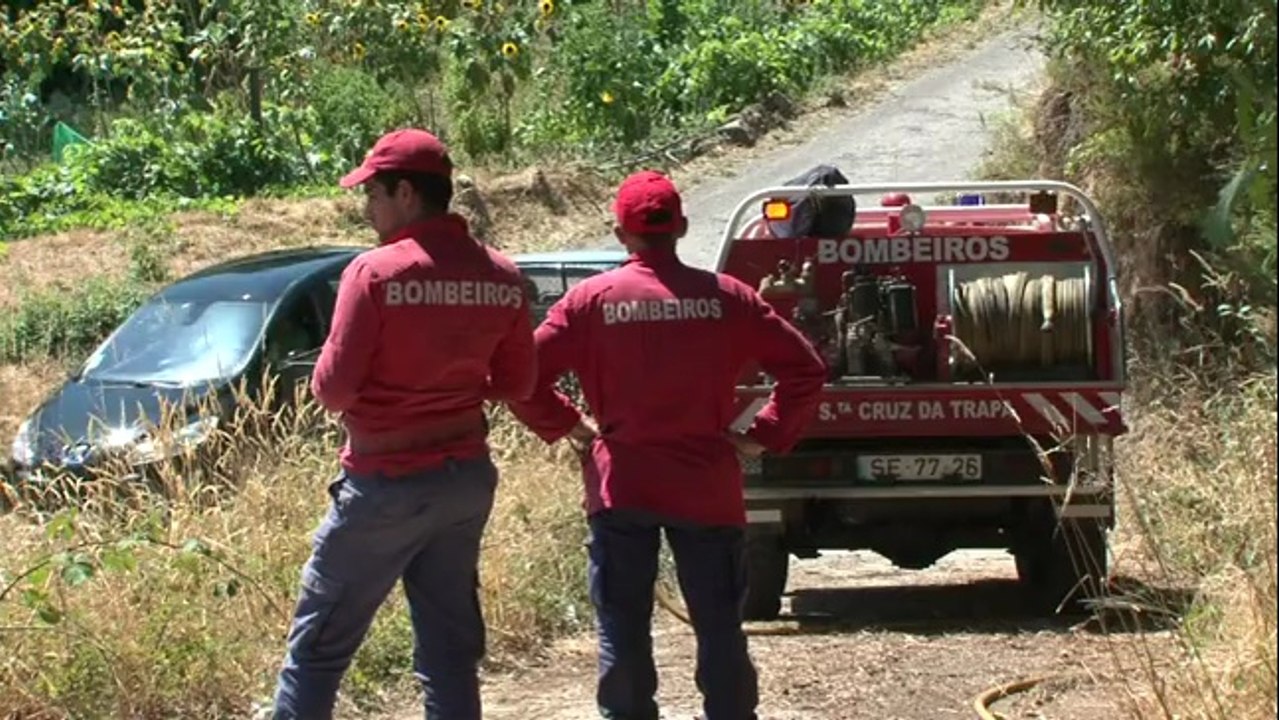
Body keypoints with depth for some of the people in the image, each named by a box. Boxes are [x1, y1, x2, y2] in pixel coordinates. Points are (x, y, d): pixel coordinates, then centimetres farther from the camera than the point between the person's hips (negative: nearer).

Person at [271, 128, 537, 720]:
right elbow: (517, 383, 8)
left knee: (317, 648, 3)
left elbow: (334, 388, -15)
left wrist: (326, 381, 6)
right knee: (451, 652, 11)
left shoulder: (375, 272, -16)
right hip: (467, 477, 6)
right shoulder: (501, 277, 1)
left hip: (385, 483, -6)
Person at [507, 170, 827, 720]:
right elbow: (804, 369, -2)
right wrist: (764, 435, 3)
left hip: (620, 488, -1)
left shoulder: (589, 299, -5)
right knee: (720, 630, 9)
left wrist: (567, 427, 5)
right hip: (707, 488, 1)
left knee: (622, 633, 7)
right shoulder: (725, 297, -2)